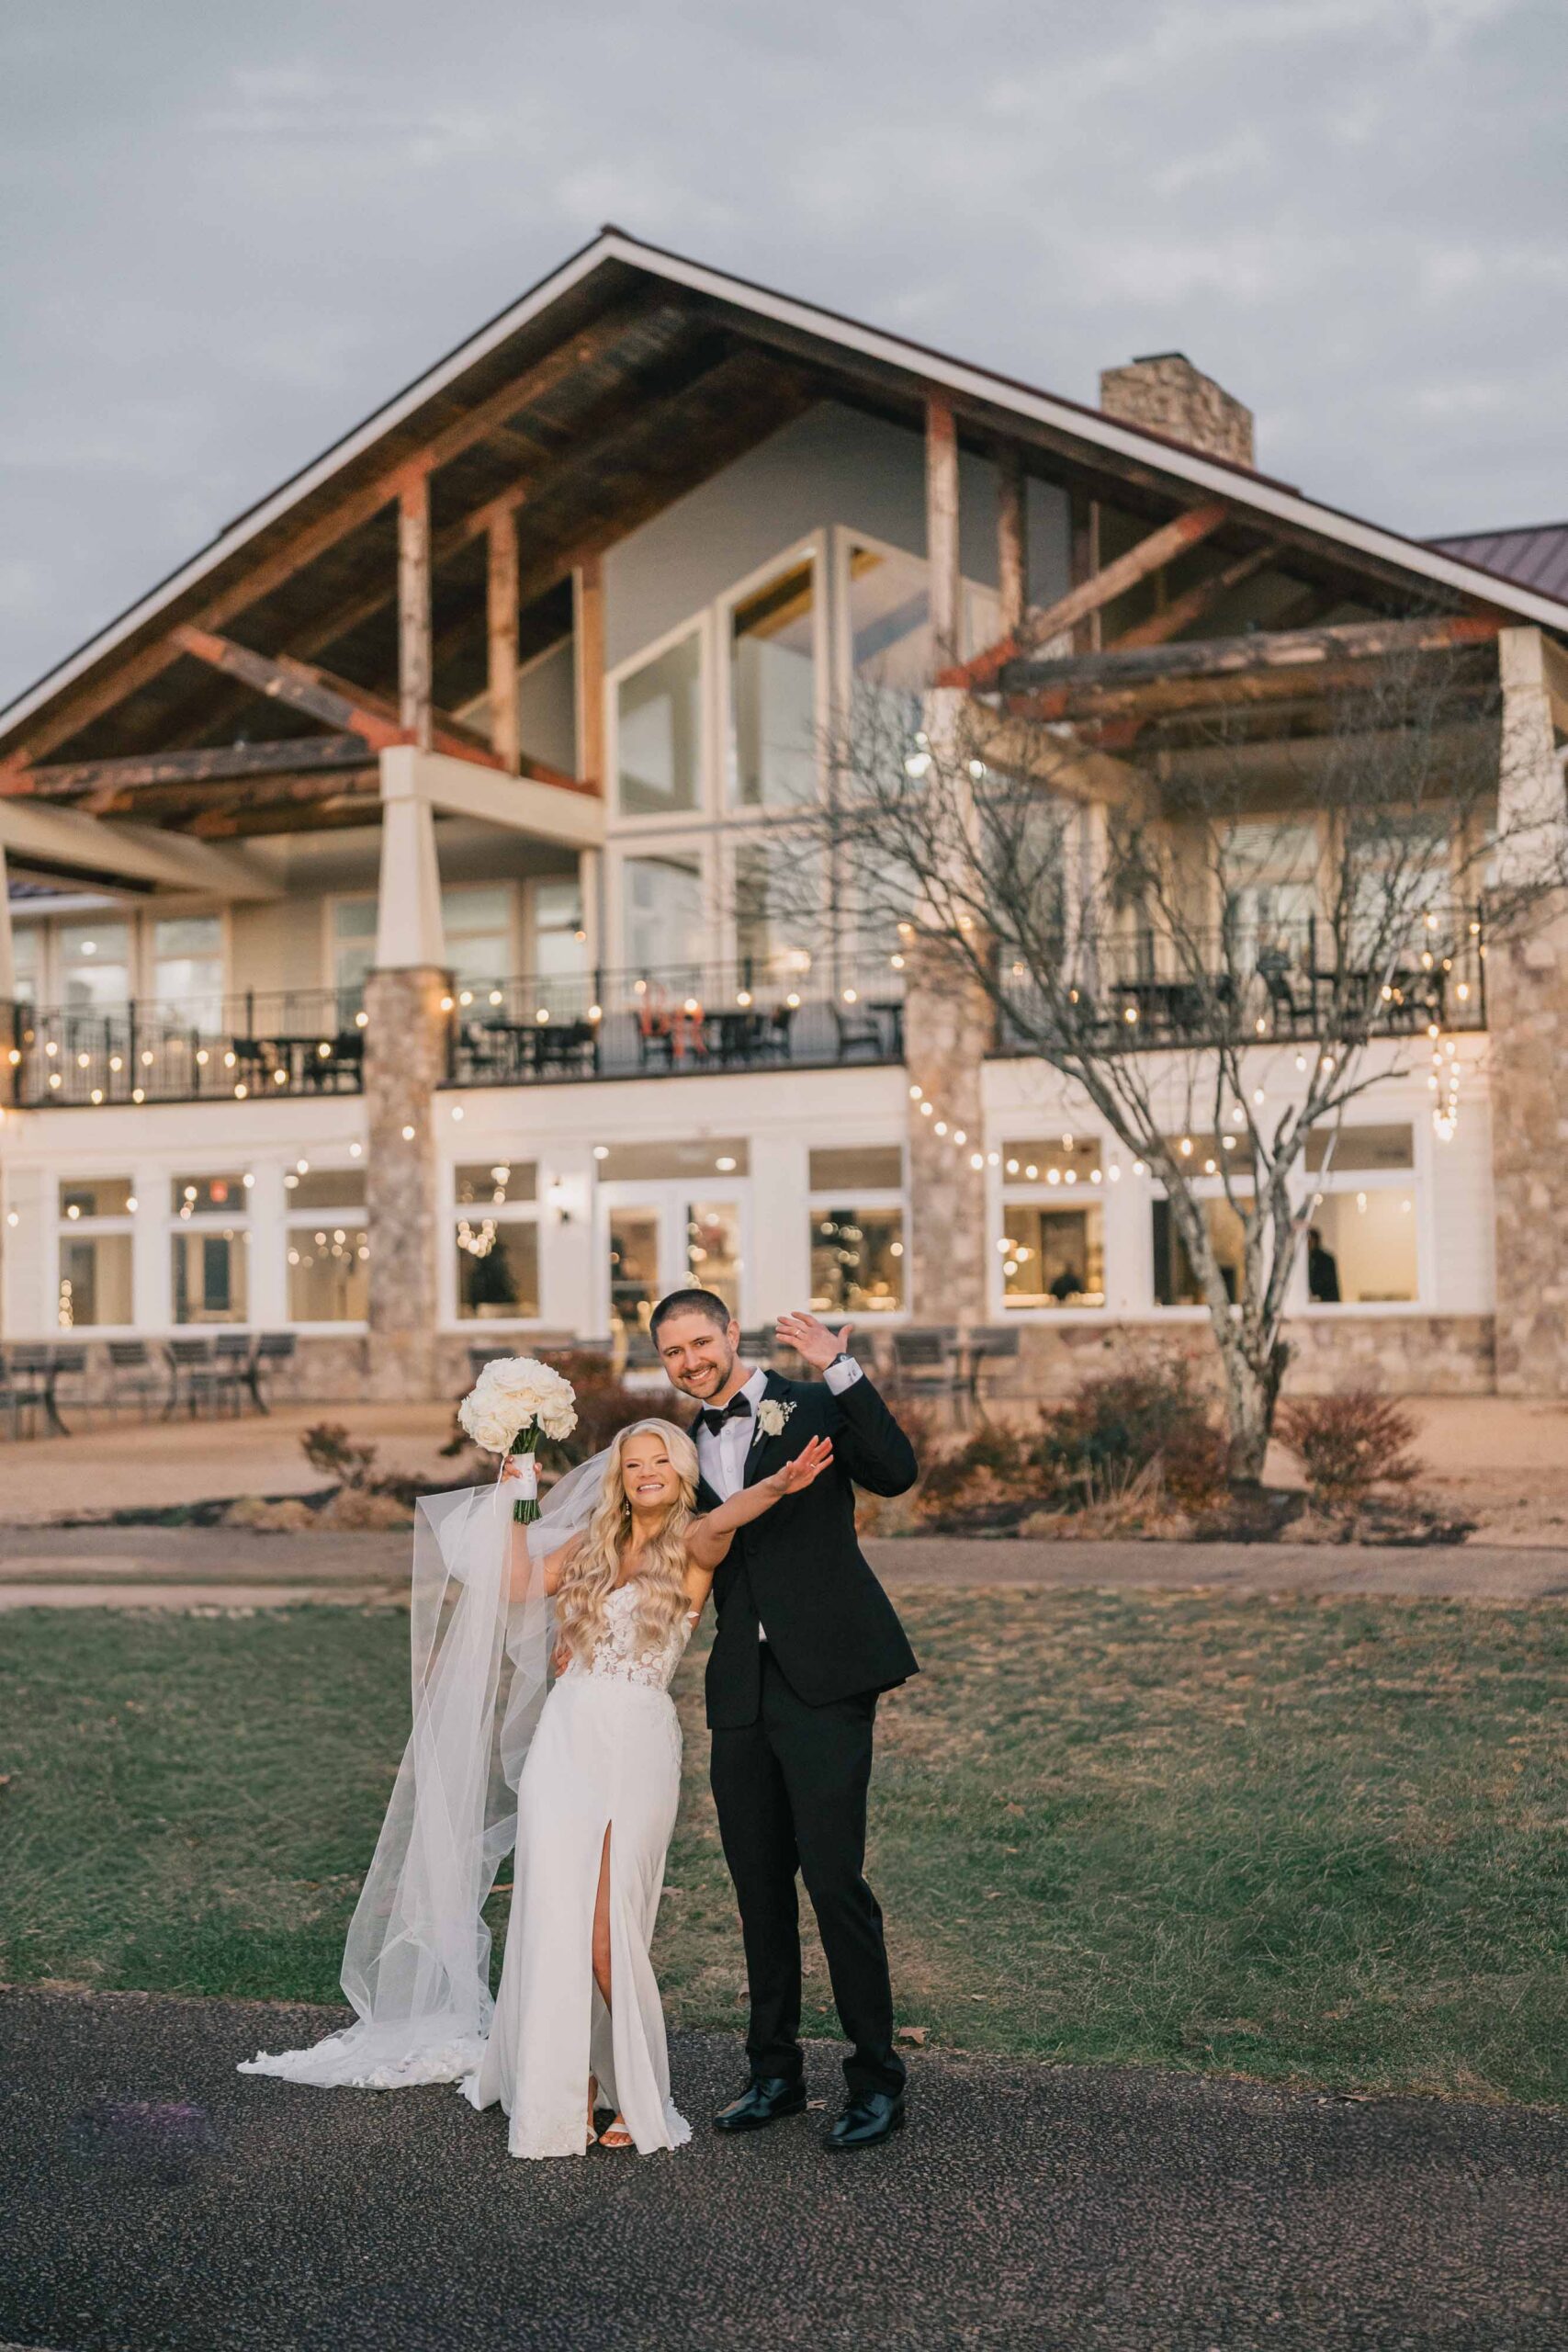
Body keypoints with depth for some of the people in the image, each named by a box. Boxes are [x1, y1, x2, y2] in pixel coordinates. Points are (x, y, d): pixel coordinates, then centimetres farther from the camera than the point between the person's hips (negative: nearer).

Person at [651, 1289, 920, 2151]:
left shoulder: (813, 1407, 0)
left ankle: (877, 2080, 2)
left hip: (823, 1682, -6)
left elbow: (896, 1472, -17)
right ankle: (775, 2072, 24)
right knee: (760, 1886, 12)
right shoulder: (689, 1448, 16)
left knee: (833, 1877, -9)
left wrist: (840, 1370, -22)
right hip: (741, 1692, 6)